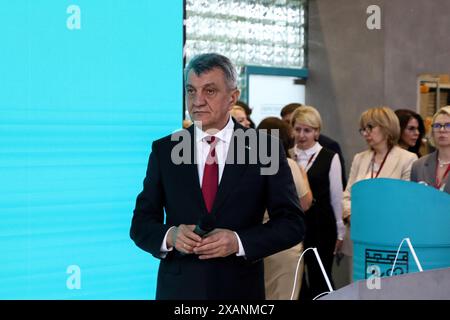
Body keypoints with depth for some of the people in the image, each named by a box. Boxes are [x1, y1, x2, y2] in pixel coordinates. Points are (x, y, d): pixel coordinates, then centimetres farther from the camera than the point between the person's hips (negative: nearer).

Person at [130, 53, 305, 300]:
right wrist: (170, 236, -18)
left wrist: (238, 241, -19)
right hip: (178, 289, 1)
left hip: (240, 289, -1)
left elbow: (292, 224, -5)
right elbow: (141, 224, 2)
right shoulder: (163, 150, 2)